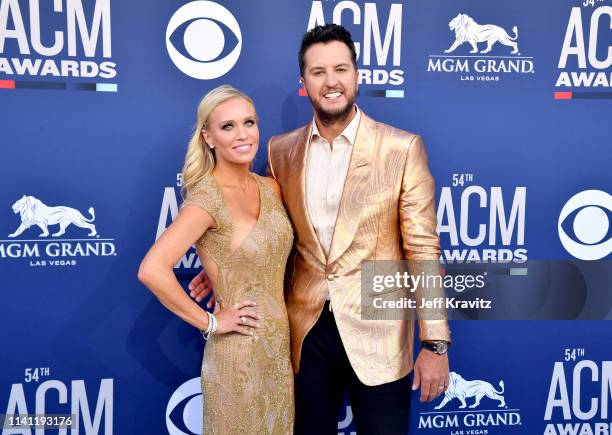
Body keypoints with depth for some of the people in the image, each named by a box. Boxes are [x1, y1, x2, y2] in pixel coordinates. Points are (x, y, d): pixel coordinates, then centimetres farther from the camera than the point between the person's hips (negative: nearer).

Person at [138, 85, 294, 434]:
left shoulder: (270, 188, 2)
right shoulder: (207, 198, -18)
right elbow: (151, 270, -28)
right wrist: (209, 322, -18)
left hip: (280, 344, 6)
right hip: (239, 352, -6)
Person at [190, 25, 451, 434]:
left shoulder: (402, 148, -8)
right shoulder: (281, 150, 3)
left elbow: (423, 251, -9)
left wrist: (435, 342, -11)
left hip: (377, 332, -3)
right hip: (306, 330, 3)